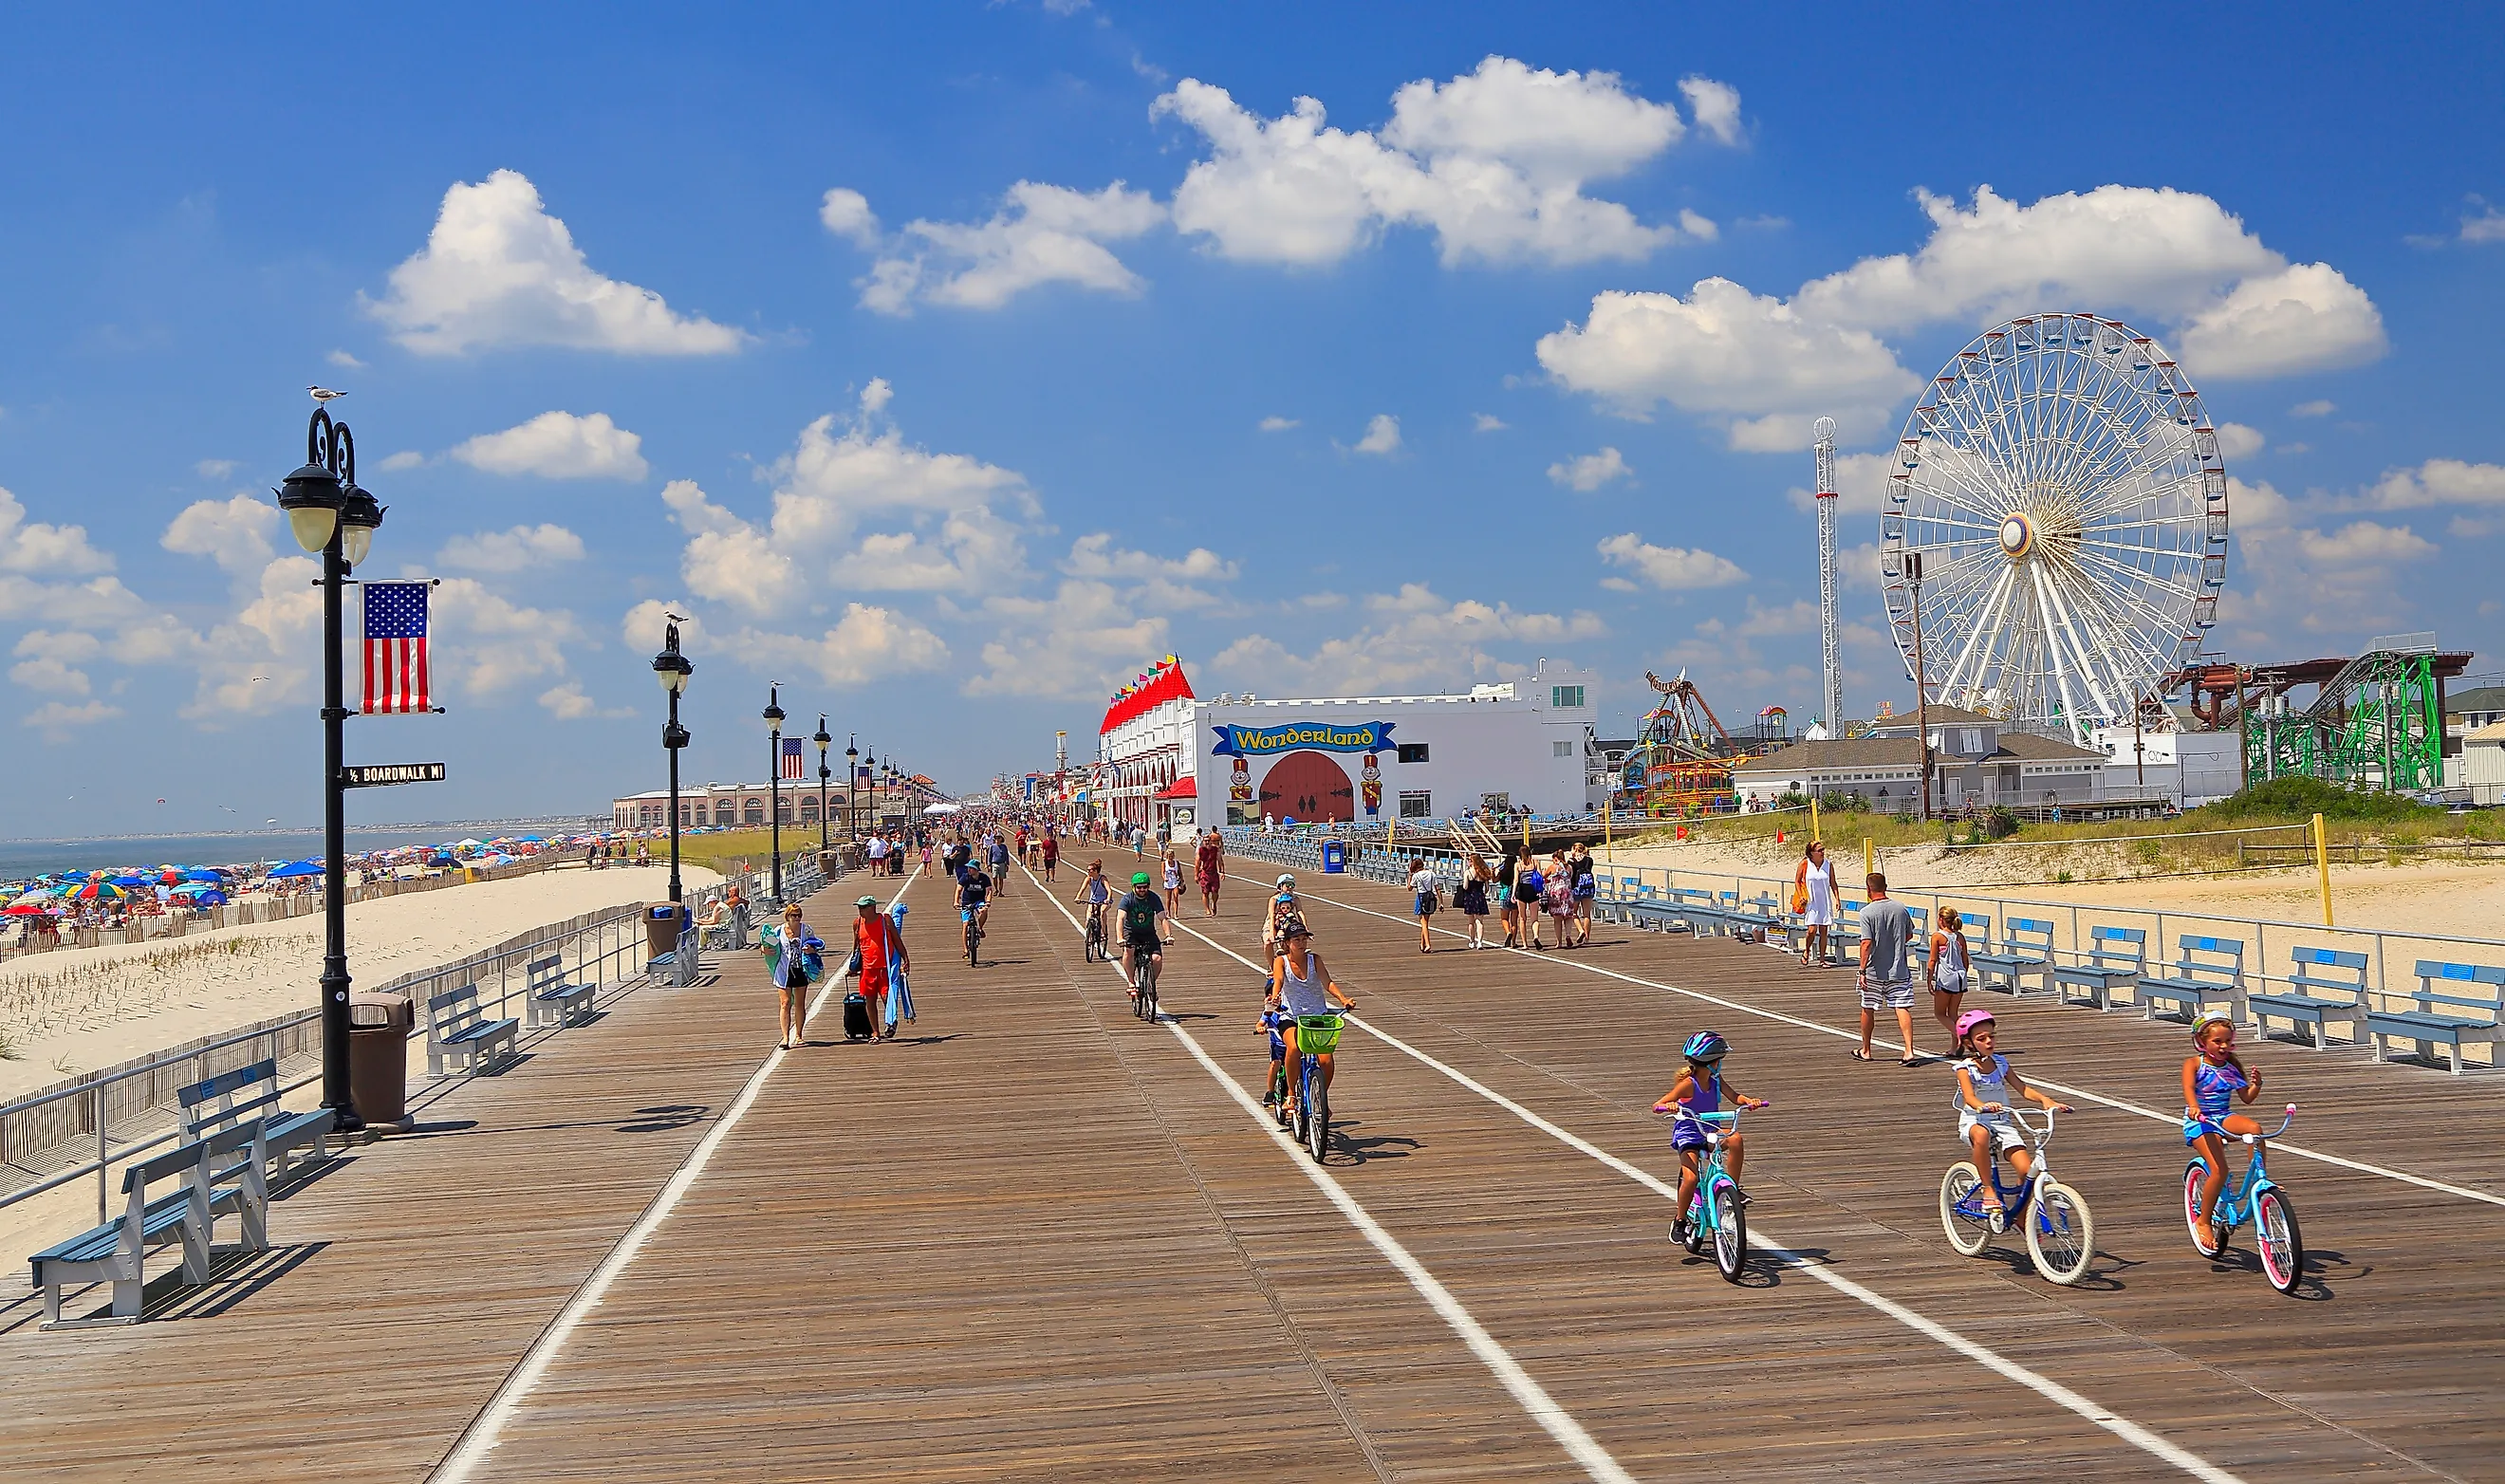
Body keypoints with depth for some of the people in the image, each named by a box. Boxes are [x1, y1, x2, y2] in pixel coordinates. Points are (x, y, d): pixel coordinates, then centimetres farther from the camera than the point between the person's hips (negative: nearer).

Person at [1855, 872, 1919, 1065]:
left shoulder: (1867, 912, -13)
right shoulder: (1901, 908, 0)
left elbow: (1867, 943, -19)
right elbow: (1909, 935, 13)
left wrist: (1862, 971, -16)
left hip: (1874, 970, -3)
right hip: (1899, 969, 3)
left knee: (1868, 1009, 14)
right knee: (1903, 1008, -2)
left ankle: (1865, 1051, 27)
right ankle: (1909, 1051, -15)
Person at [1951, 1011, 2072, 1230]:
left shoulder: (2000, 1062, 8)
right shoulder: (1965, 1067, -6)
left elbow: (2021, 1088, 2)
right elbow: (1968, 1096, -22)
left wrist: (2045, 1099, -17)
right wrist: (1983, 1106, -45)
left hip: (2002, 1122, 4)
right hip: (1973, 1121, -4)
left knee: (2027, 1169, -14)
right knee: (1981, 1135, -43)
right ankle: (1988, 1190, -28)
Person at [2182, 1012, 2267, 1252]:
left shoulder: (2232, 1066, 9)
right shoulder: (2193, 1064, -4)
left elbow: (2247, 1097, 7)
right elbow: (2188, 1088, -22)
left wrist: (2256, 1083, -15)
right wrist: (2194, 1107, -44)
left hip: (2224, 1117, 4)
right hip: (2199, 1122, -4)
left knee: (2254, 1128, -31)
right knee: (2219, 1171, -23)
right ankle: (2203, 1221, -6)